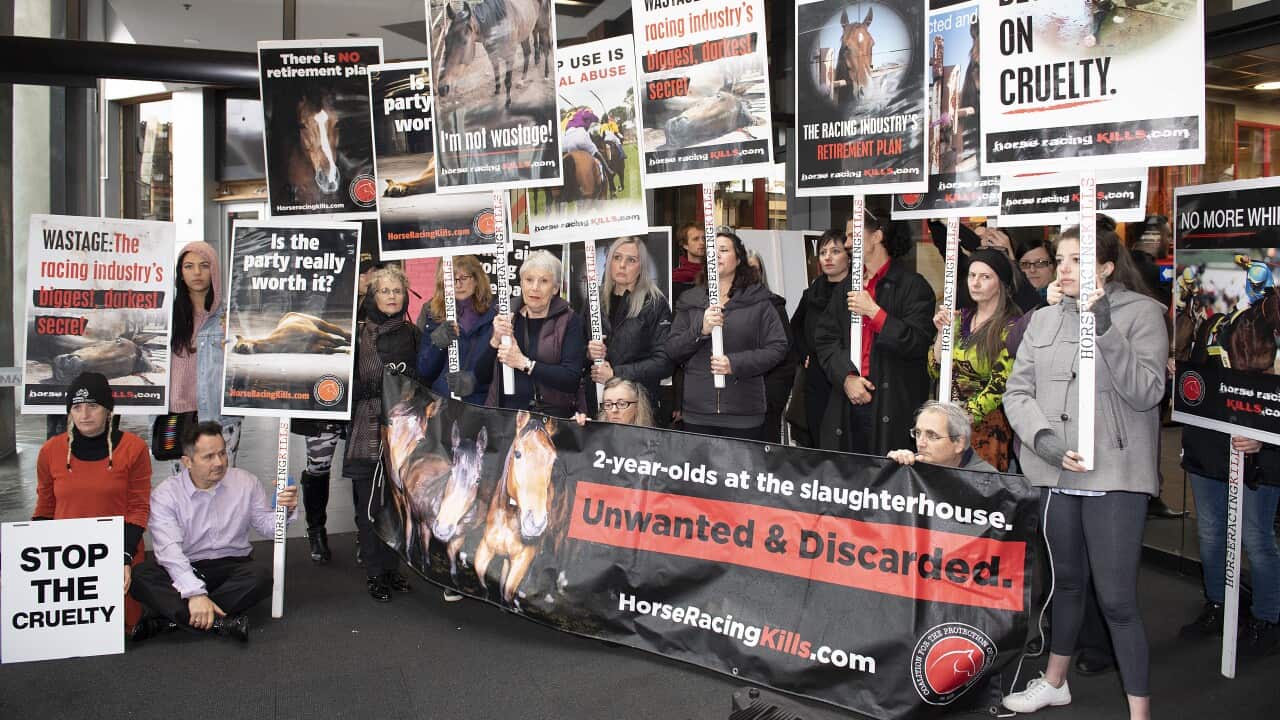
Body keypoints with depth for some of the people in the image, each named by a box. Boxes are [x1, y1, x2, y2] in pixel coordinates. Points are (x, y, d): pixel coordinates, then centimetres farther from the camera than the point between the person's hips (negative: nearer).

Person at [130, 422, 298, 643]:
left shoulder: (246, 483, 1)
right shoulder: (165, 494, -9)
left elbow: (266, 525, 6)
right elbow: (169, 549, -20)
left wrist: (285, 510, -19)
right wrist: (195, 592, -33)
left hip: (231, 567, 1)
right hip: (183, 569, -1)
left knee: (261, 577, -31)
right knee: (142, 577, -30)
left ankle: (168, 620, -30)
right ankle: (221, 623, -37)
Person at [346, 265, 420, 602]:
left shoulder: (413, 334, 11)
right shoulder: (358, 334, 2)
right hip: (367, 430, -2)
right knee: (370, 503, 0)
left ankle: (391, 567, 18)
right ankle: (374, 572, 10)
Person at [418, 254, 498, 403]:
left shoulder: (493, 316, 3)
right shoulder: (435, 316, 10)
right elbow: (423, 373, 10)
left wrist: (475, 380, -19)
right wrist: (437, 345, -7)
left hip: (481, 404, -2)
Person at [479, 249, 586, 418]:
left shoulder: (569, 321, 1)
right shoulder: (507, 318, 13)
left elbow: (571, 379, -10)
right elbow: (482, 376, 11)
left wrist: (524, 363, -14)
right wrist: (495, 340, -4)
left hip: (551, 415, -2)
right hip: (505, 414, 3)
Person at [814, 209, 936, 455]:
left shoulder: (912, 286, -2)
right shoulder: (845, 288, 17)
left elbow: (919, 343, -10)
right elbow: (825, 339, 11)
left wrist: (875, 312, -14)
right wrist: (846, 377, -5)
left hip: (892, 406, -5)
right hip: (848, 403, 5)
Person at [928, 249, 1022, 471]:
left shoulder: (1011, 327, -8)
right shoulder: (961, 318, 8)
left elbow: (999, 386, -12)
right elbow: (935, 371, 7)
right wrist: (942, 332, -5)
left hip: (986, 425, -5)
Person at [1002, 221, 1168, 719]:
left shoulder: (1142, 312, -4)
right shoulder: (1044, 319, 9)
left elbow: (1146, 393, -13)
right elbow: (1017, 392, 4)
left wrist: (1105, 329, -20)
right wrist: (1045, 438, -13)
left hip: (1115, 475, -4)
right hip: (1054, 473, 5)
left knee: (1116, 600, -5)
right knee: (1066, 581, 19)